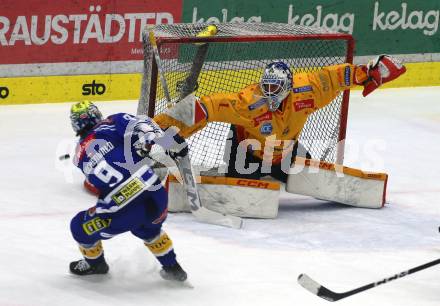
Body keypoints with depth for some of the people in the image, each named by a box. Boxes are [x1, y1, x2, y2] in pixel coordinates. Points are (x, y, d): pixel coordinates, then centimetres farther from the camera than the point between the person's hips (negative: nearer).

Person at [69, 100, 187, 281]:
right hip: (157, 197, 3)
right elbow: (141, 126, -9)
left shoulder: (80, 156, 9)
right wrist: (172, 144, -11)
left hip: (124, 211, -3)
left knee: (80, 227, 25)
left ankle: (95, 264, 47)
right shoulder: (114, 123, 8)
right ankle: (172, 268, 44)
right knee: (149, 230, 38)